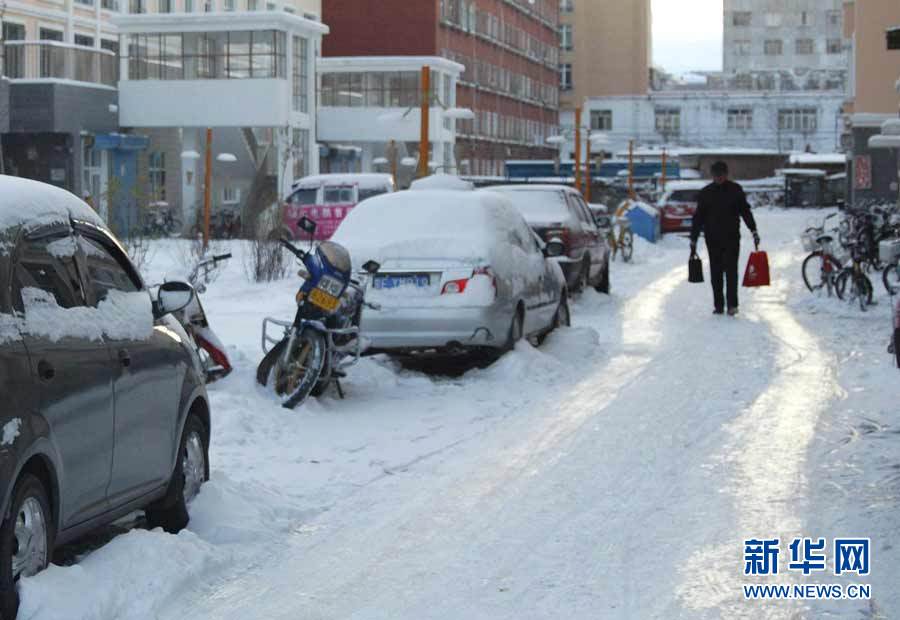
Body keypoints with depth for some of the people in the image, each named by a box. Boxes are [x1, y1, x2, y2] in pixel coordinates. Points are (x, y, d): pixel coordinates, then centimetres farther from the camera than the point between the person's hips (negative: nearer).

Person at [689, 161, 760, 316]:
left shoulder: (735, 190, 3)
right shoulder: (705, 193, 5)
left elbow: (745, 211, 7)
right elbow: (698, 217, 8)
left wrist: (753, 230, -2)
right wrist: (693, 239, 6)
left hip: (731, 238, -2)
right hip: (713, 239, 2)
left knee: (731, 270, -7)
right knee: (715, 273, 4)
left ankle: (732, 304, -4)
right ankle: (718, 305, 9)